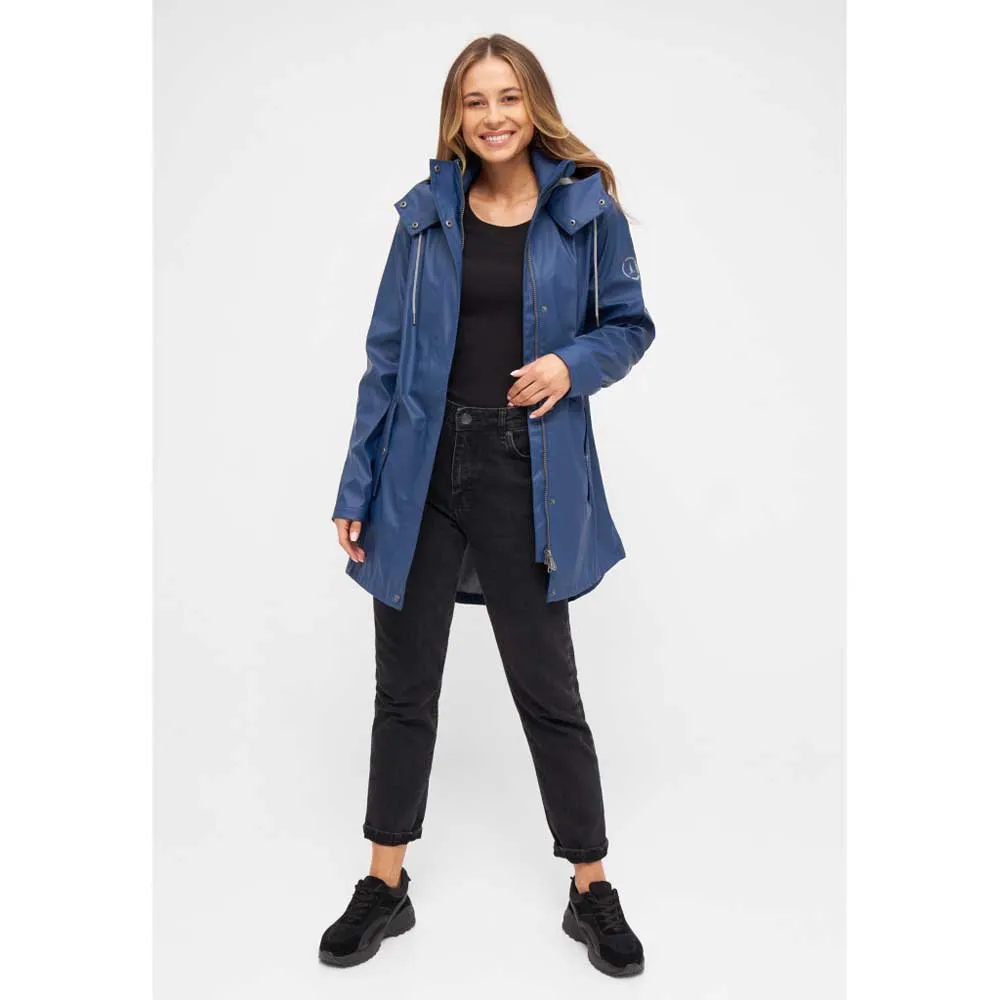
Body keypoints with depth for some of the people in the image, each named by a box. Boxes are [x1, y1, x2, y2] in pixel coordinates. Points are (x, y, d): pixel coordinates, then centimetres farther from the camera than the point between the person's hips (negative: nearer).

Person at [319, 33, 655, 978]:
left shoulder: (586, 208, 0)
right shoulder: (426, 213, 4)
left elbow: (628, 324, 8)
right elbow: (386, 358, 4)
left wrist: (573, 363, -14)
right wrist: (355, 488, 2)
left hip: (529, 477, -2)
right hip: (421, 471, 2)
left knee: (548, 688, 7)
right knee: (405, 685, 12)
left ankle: (592, 890, 27)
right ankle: (385, 884, 31)